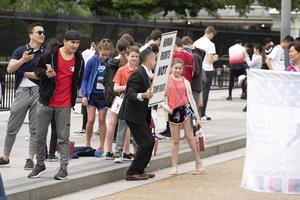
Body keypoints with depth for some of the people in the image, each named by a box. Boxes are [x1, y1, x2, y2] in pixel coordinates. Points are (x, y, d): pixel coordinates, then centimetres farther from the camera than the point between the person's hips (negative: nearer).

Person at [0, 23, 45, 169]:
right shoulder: (20, 51, 7)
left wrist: (25, 73, -2)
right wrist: (22, 60, -20)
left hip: (38, 91, -1)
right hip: (22, 91, 1)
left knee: (35, 128, 0)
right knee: (12, 127, 4)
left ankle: (30, 159, 6)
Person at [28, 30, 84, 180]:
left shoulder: (79, 60, 3)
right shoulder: (50, 55, -6)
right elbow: (37, 69, 4)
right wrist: (45, 73, -16)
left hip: (64, 105, 1)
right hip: (45, 101, -1)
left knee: (63, 137, 1)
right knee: (40, 136, 7)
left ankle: (64, 167, 7)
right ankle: (40, 165, 21)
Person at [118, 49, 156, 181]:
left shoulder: (147, 74, 13)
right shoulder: (138, 74, -17)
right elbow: (130, 94, -26)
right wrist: (143, 95, -41)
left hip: (142, 114, 10)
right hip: (134, 114, -10)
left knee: (149, 142, 11)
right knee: (146, 143, -11)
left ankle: (139, 170, 20)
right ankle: (132, 173, -6)